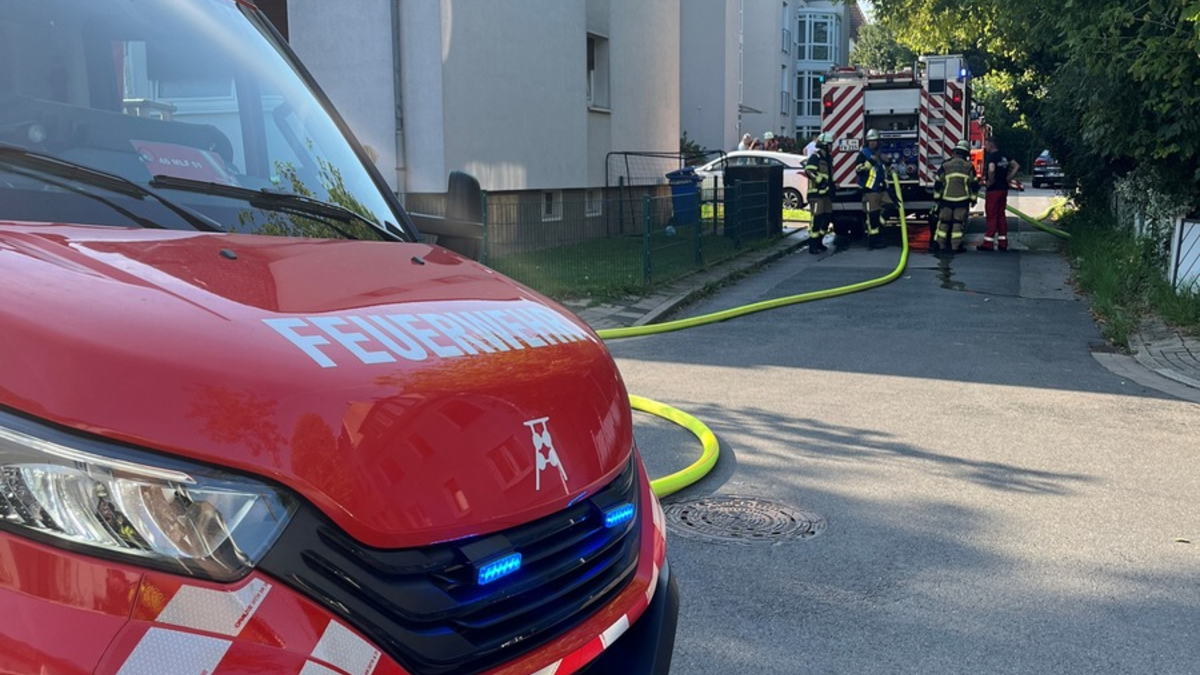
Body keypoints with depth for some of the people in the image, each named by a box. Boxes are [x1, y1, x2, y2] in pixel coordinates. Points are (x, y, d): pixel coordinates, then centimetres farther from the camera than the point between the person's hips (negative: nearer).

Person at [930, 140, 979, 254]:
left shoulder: (945, 165, 1)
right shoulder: (969, 167, 0)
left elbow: (938, 183, 2)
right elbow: (974, 184, 2)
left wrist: (936, 196, 11)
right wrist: (973, 198, 11)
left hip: (946, 199, 1)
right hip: (962, 200, -1)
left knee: (943, 222, 8)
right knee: (958, 222, 3)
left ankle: (938, 244, 6)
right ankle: (956, 246, 2)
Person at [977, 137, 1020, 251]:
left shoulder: (991, 156, -15)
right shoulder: (1004, 156, 11)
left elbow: (991, 170, -33)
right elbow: (1016, 166, 17)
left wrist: (990, 181, -17)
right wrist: (1007, 178, 11)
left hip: (994, 189, -8)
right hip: (1004, 188, 8)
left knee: (992, 216, -4)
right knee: (1001, 215, 12)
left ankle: (988, 243, -1)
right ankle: (1003, 243, 14)